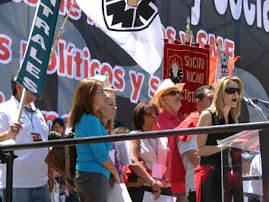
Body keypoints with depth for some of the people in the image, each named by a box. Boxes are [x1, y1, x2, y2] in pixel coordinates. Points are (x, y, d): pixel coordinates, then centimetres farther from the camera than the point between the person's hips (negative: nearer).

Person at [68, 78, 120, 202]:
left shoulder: (82, 119, 13)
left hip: (82, 175, 10)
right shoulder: (91, 120, -16)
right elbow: (101, 155, -17)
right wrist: (115, 173, -2)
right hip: (94, 176, -10)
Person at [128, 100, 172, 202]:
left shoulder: (163, 139, 19)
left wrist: (165, 181, -6)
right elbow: (134, 163, -10)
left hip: (164, 188, 4)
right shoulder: (135, 136, 4)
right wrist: (152, 182, -18)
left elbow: (169, 164, 14)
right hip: (141, 188, -4)